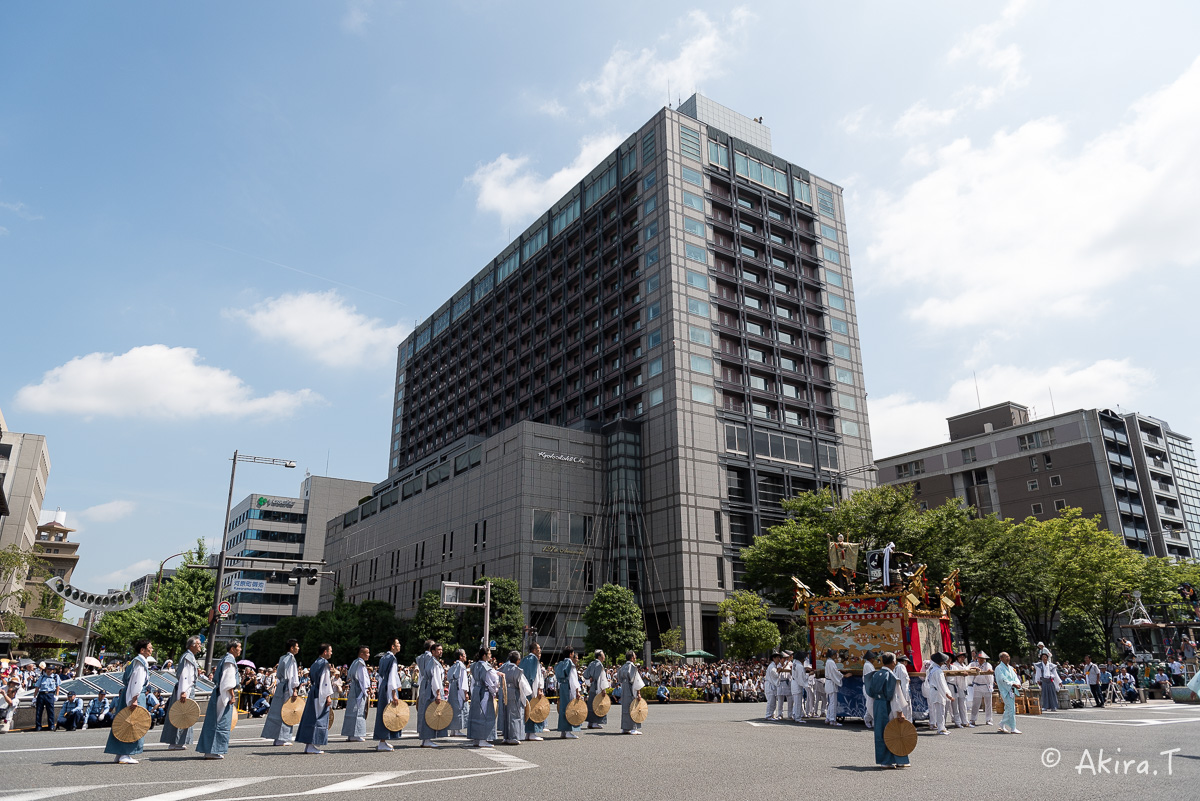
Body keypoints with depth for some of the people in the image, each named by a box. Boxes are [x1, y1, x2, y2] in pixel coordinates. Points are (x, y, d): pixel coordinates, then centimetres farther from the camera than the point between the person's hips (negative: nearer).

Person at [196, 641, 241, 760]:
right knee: (222, 723, -6)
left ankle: (208, 750, 17)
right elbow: (228, 680, -20)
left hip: (218, 694, 10)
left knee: (213, 723, 11)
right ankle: (214, 751, -5)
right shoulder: (230, 660, -12)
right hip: (225, 696, -10)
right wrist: (232, 695, -19)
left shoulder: (226, 659, 18)